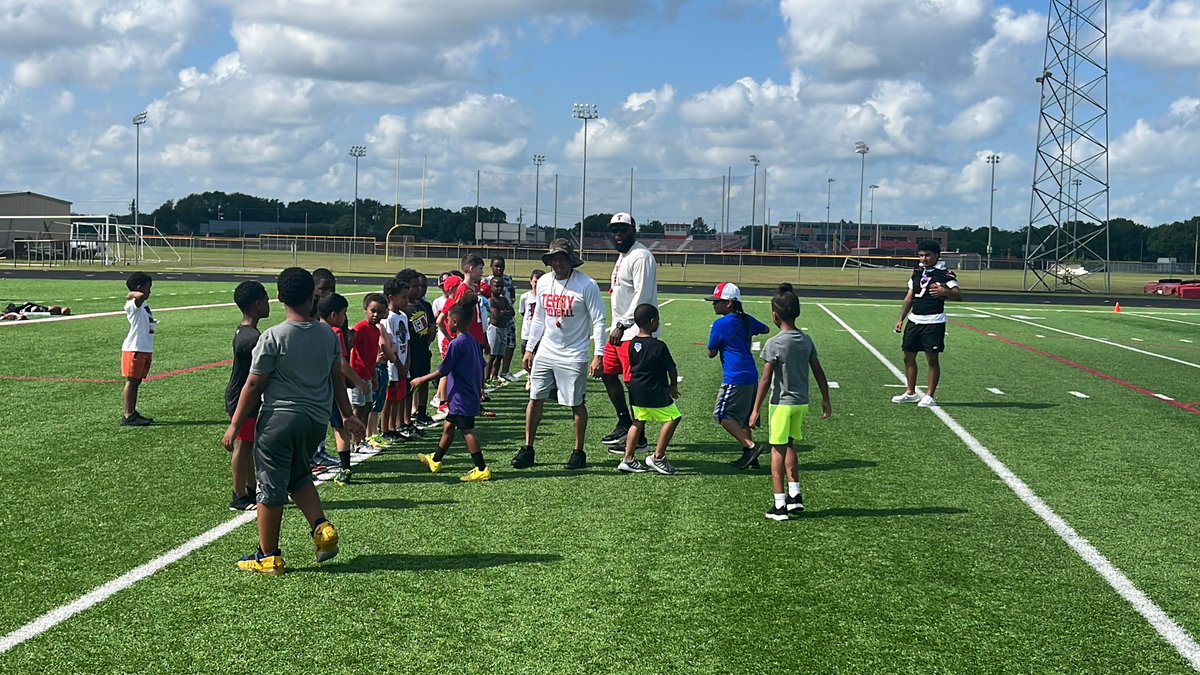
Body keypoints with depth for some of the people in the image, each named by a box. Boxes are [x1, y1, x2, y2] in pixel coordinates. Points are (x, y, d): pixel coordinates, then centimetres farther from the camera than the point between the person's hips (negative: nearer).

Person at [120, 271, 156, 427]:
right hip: (134, 349, -9)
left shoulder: (143, 305, 19)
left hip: (145, 350, 9)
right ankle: (128, 416, -8)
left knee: (136, 382, 13)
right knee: (131, 381, -7)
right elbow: (140, 296, -36)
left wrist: (150, 351, 25)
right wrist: (131, 294, -16)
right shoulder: (133, 304, -12)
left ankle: (133, 413, 20)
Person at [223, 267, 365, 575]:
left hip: (280, 417, -6)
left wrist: (235, 425, -2)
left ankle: (269, 557, 13)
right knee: (298, 474, 27)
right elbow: (337, 378, 11)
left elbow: (254, 385, -9)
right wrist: (348, 415, 23)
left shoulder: (273, 337, -13)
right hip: (317, 420, 6)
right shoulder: (328, 335, 2)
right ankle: (322, 528, 9)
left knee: (271, 486, 5)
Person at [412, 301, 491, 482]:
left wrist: (422, 379, -4)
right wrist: (478, 389, 27)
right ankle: (435, 461, 35)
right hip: (472, 396, 10)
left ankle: (482, 470, -10)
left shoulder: (456, 344, -17)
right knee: (448, 426, 21)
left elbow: (442, 371, -15)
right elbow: (481, 367, 16)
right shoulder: (473, 342, 10)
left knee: (467, 430, -8)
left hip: (462, 398, -10)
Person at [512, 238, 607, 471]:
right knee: (535, 398, 5)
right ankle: (527, 449, 13)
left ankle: (578, 452, 14)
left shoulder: (586, 285, -12)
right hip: (545, 352, 5)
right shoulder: (544, 282, 5)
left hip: (573, 355, -5)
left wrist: (598, 355, -14)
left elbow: (598, 321, -10)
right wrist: (529, 349, 14)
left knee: (576, 404, 2)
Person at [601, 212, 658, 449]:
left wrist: (622, 326, -19)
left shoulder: (640, 256, -15)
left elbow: (641, 297, -21)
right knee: (608, 372, 16)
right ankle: (624, 424, 26)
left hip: (635, 331, -11)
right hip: (620, 329, 11)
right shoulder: (623, 256, 17)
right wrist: (617, 326, 17)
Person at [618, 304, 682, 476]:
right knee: (673, 418, 3)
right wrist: (673, 386, 11)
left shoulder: (632, 344, 4)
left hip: (636, 391, 8)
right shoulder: (659, 346, -16)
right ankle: (657, 457, 3)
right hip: (655, 392, -8)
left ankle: (628, 459, 15)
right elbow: (671, 369, -7)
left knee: (638, 422, 17)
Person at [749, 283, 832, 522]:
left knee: (778, 450, 2)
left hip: (782, 403, -6)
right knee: (789, 446, 21)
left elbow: (766, 380, -14)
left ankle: (780, 504, 2)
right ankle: (795, 495, 19)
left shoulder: (774, 344, -15)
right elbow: (819, 373, 8)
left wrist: (756, 410, -8)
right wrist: (826, 400, 19)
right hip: (801, 403, 6)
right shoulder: (807, 340, 2)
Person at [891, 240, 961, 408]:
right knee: (908, 356, 9)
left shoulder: (945, 274, -7)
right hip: (914, 320, 7)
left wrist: (945, 291, -38)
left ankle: (930, 396, 6)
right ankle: (910, 393, 21)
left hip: (933, 322, -7)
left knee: (932, 359, -2)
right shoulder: (917, 273, 13)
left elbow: (959, 295, -17)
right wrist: (901, 319, 15)